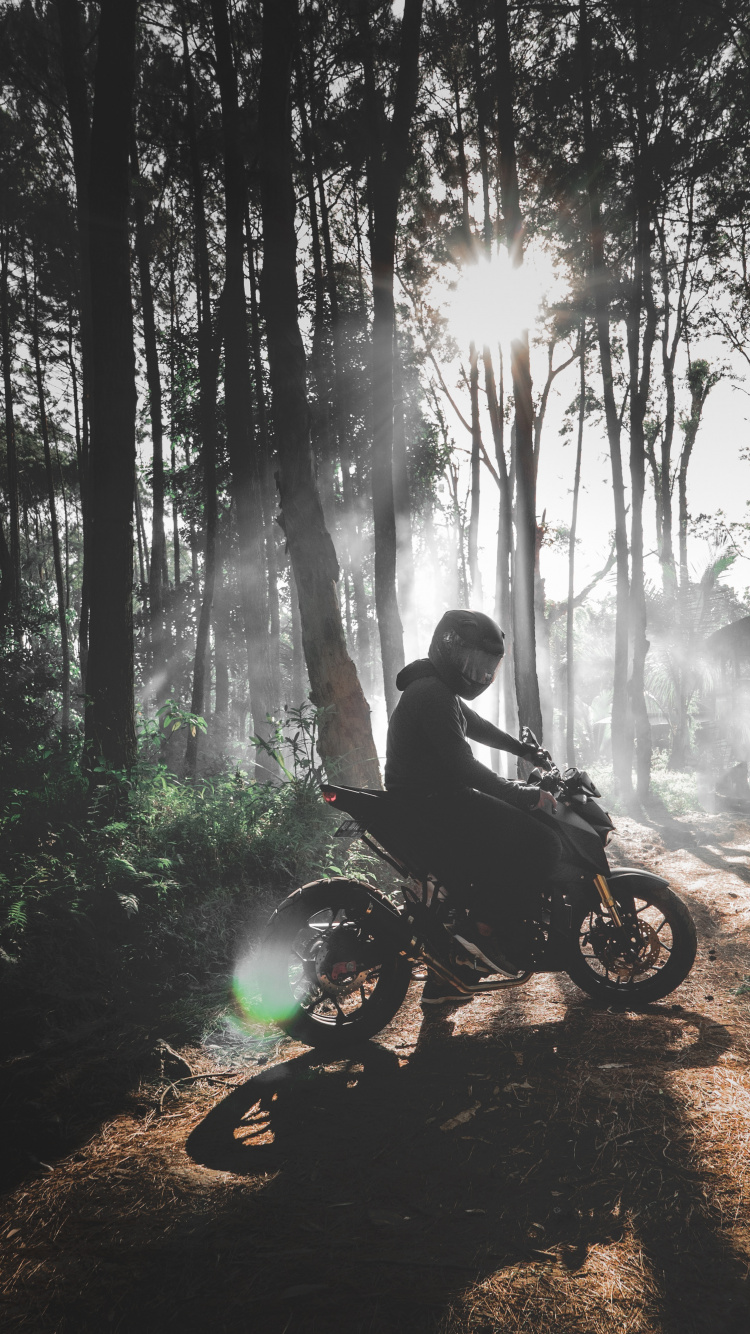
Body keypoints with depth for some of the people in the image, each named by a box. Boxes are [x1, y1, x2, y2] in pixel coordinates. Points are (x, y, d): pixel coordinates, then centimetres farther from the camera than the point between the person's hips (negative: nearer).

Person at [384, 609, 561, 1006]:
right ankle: (484, 929, -6)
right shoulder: (432, 695, -18)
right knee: (539, 845, -15)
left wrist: (524, 750, 40)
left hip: (435, 798, 11)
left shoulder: (439, 688, 16)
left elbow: (474, 724, 33)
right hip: (432, 803, -11)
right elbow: (463, 766, -23)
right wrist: (527, 796, -19)